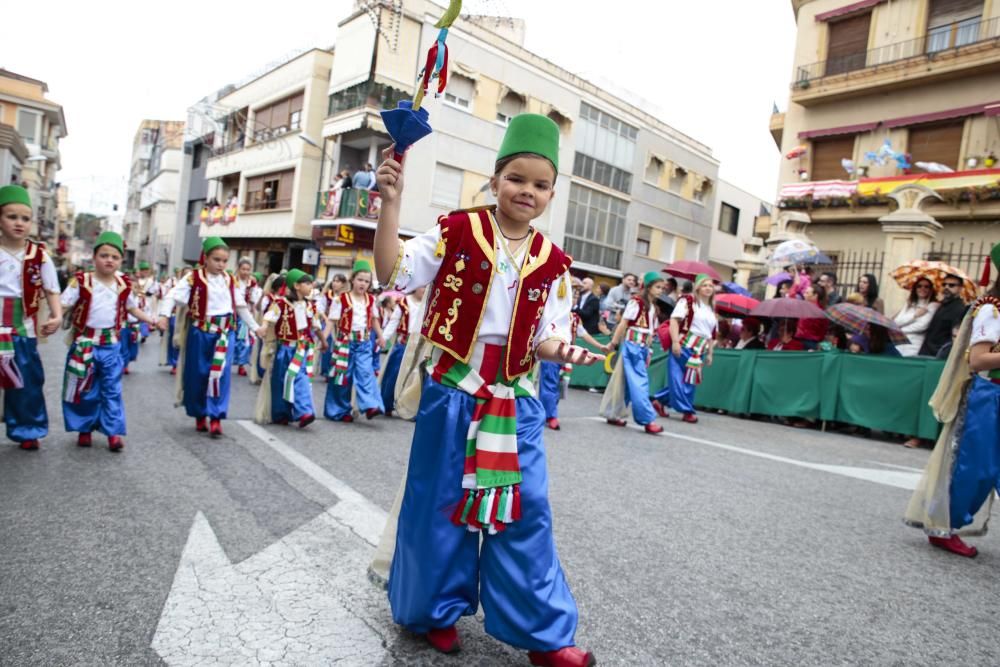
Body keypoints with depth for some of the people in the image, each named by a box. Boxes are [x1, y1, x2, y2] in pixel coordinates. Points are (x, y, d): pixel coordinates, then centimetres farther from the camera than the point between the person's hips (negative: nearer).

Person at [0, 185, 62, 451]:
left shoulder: (39, 255, 0)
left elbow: (51, 290, 0)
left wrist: (57, 316, -15)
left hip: (22, 329, 1)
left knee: (26, 381, 9)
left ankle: (26, 430, 23)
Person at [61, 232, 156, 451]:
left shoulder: (124, 285, 1)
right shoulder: (81, 281, -9)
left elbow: (133, 308, 14)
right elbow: (63, 305, -11)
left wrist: (151, 320, 5)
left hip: (110, 345, 2)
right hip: (84, 343, -2)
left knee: (112, 390, 5)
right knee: (84, 389, 8)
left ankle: (113, 432, 9)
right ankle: (84, 429, 24)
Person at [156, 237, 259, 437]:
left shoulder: (230, 281, 8)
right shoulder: (194, 278, -5)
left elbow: (241, 306, 18)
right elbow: (173, 295, -11)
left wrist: (255, 327, 22)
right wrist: (164, 315, -27)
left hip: (225, 332, 2)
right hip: (200, 331, -2)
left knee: (221, 373, -6)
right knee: (198, 374, 7)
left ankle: (216, 417, -1)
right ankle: (200, 415, 24)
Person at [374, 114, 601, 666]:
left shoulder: (552, 263, 3)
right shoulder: (457, 232, -5)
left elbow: (545, 336, 5)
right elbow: (393, 273, -12)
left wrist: (559, 349, -19)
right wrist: (391, 203, -22)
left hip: (514, 401, 3)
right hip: (451, 392, -2)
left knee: (525, 511, 7)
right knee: (441, 504, 9)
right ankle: (437, 609, 32)